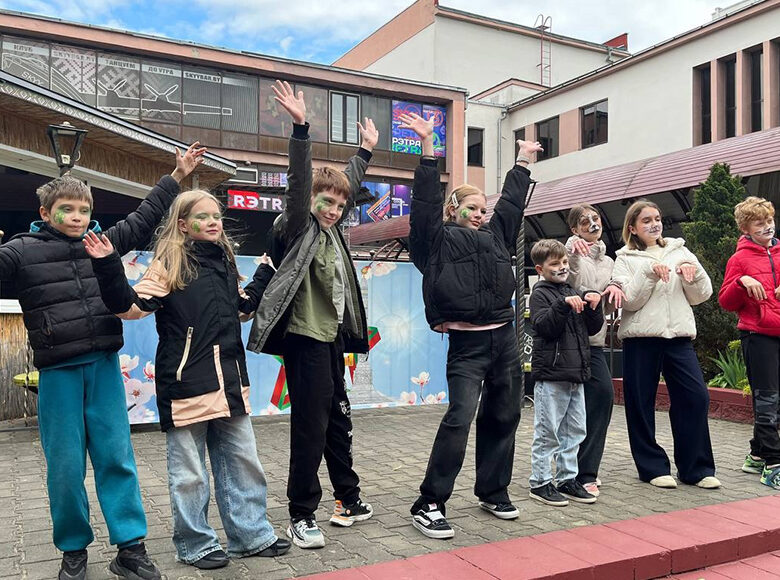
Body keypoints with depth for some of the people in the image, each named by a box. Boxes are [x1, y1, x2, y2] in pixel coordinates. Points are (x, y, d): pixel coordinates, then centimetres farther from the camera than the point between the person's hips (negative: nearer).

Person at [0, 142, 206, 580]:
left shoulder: (102, 242, 9)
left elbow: (143, 220, 17)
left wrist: (177, 177, 20)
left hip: (104, 364, 2)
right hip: (58, 370, -2)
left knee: (116, 456, 5)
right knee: (66, 464, 4)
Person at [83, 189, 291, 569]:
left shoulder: (223, 262, 12)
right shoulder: (169, 264, -7)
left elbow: (243, 306, 27)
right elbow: (131, 307, -16)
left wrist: (265, 274, 27)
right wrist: (108, 267, -27)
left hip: (229, 381, 7)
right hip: (186, 384, -6)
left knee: (242, 462, 14)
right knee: (189, 472, 6)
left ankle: (251, 535, 28)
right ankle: (195, 545, 24)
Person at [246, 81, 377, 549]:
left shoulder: (331, 230, 14)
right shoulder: (297, 229, -6)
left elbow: (351, 185, 27)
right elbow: (299, 183, -21)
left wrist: (367, 150, 33)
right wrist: (301, 128, -30)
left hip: (332, 338, 9)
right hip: (305, 338, -9)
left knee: (339, 421, 17)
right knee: (310, 426, -4)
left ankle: (349, 498, 30)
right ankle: (302, 515, 8)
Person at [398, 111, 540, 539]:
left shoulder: (495, 236, 18)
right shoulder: (439, 239, 2)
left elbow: (511, 201, 28)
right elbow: (426, 200, -6)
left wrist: (524, 160, 36)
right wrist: (428, 147, -9)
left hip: (504, 339, 7)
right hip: (466, 344, -6)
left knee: (503, 417, 12)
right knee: (459, 418, -15)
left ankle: (493, 492, 28)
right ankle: (429, 505, -6)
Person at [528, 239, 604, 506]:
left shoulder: (574, 293, 17)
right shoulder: (540, 294, -4)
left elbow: (594, 328, 16)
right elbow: (544, 328, -18)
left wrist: (594, 306, -1)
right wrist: (563, 304, -27)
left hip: (575, 373, 7)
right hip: (550, 374, -7)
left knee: (574, 431, 13)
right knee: (547, 432, -1)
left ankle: (567, 479, 23)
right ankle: (540, 482, 9)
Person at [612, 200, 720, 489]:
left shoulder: (679, 251, 14)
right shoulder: (626, 259, 5)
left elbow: (701, 296, 10)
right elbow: (629, 301, -8)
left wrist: (694, 272, -8)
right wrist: (649, 272, -18)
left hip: (679, 337, 2)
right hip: (640, 338, -2)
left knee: (696, 397, -3)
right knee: (641, 403, 2)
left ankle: (696, 468, 11)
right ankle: (653, 467, 16)